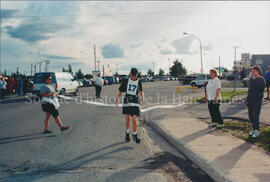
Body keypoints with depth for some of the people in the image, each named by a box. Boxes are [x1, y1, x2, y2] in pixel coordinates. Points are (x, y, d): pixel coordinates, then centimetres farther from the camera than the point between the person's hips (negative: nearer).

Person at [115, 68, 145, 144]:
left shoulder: (138, 81, 3)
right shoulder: (126, 81, 2)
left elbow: (141, 91, 18)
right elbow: (120, 92, 4)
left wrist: (142, 97, 1)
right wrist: (117, 99, -8)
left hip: (135, 102, -1)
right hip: (127, 101, 1)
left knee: (134, 119, -8)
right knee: (127, 119, 8)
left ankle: (135, 135, 7)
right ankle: (127, 133, 31)